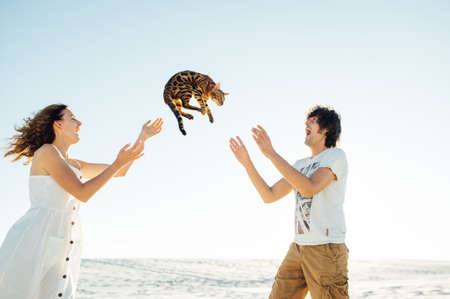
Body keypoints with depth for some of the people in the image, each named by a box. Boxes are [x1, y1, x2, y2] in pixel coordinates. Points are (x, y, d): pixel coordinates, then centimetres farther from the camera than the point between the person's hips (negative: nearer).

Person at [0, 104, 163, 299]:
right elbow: (83, 193, -11)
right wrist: (118, 163, -6)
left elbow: (120, 172, 28)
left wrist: (143, 137, 26)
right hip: (34, 244, -8)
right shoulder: (46, 151, -3)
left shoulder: (75, 165, 21)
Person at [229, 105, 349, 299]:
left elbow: (309, 188, -20)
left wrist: (271, 153, -21)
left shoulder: (336, 156, -3)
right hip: (298, 247, 7)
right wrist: (247, 163, 7)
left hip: (327, 248, -7)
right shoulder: (301, 165, 19)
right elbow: (269, 196, 16)